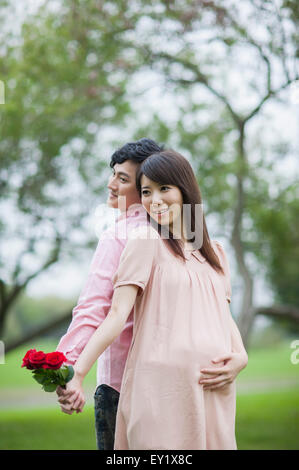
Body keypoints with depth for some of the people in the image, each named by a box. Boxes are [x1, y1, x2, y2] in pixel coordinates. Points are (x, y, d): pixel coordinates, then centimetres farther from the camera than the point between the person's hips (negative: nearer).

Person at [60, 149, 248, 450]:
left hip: (214, 389, 5)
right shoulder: (145, 241, -1)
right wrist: (76, 374, -20)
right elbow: (117, 313, -9)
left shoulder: (214, 252, 16)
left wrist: (240, 357, -2)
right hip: (163, 385, -5)